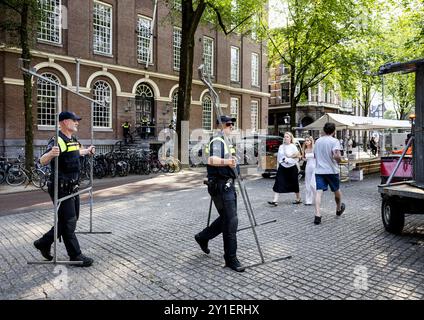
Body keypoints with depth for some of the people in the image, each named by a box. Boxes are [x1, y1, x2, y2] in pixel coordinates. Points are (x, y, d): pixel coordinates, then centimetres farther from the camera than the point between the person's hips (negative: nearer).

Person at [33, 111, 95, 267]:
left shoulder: (73, 140, 12)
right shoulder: (58, 140, -17)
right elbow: (43, 161, -28)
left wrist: (88, 151, 49)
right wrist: (50, 154, -48)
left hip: (73, 187, 10)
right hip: (61, 189, -10)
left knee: (72, 219, 18)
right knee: (68, 223, -1)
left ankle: (44, 242, 33)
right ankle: (75, 256, 10)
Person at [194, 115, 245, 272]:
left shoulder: (226, 142, 19)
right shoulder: (217, 141, -14)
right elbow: (212, 160, -33)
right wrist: (227, 161, -47)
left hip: (228, 185, 10)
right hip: (221, 186, -10)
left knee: (226, 218, 17)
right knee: (231, 221, -7)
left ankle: (202, 237, 34)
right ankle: (231, 259, 5)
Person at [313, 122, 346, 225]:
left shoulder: (317, 141, 8)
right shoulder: (334, 141, -10)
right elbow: (336, 156, -23)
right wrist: (339, 160, -3)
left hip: (319, 170, 3)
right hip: (332, 170, -3)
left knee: (318, 192, -5)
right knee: (336, 190, 20)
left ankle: (317, 215, -16)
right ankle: (339, 208, 42)